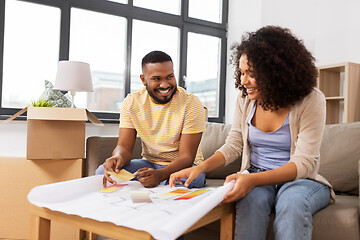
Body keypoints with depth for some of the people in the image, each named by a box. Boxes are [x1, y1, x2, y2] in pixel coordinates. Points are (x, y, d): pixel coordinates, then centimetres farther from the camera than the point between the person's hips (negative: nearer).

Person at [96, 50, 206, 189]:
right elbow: (124, 147, -8)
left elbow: (187, 156, -19)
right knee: (103, 172, -22)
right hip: (149, 163, 2)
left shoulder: (191, 104, -16)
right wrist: (118, 157, -35)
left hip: (183, 167, -2)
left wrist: (160, 175, -40)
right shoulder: (131, 102, -5)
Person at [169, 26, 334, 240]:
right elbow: (233, 145, 5)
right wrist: (201, 167, -14)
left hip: (300, 179, -2)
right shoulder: (245, 99, 0)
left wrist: (253, 179, -34)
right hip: (256, 178, 3)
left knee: (292, 200, -37)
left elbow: (303, 162, -18)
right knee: (252, 198, -33)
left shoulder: (311, 100, -13)